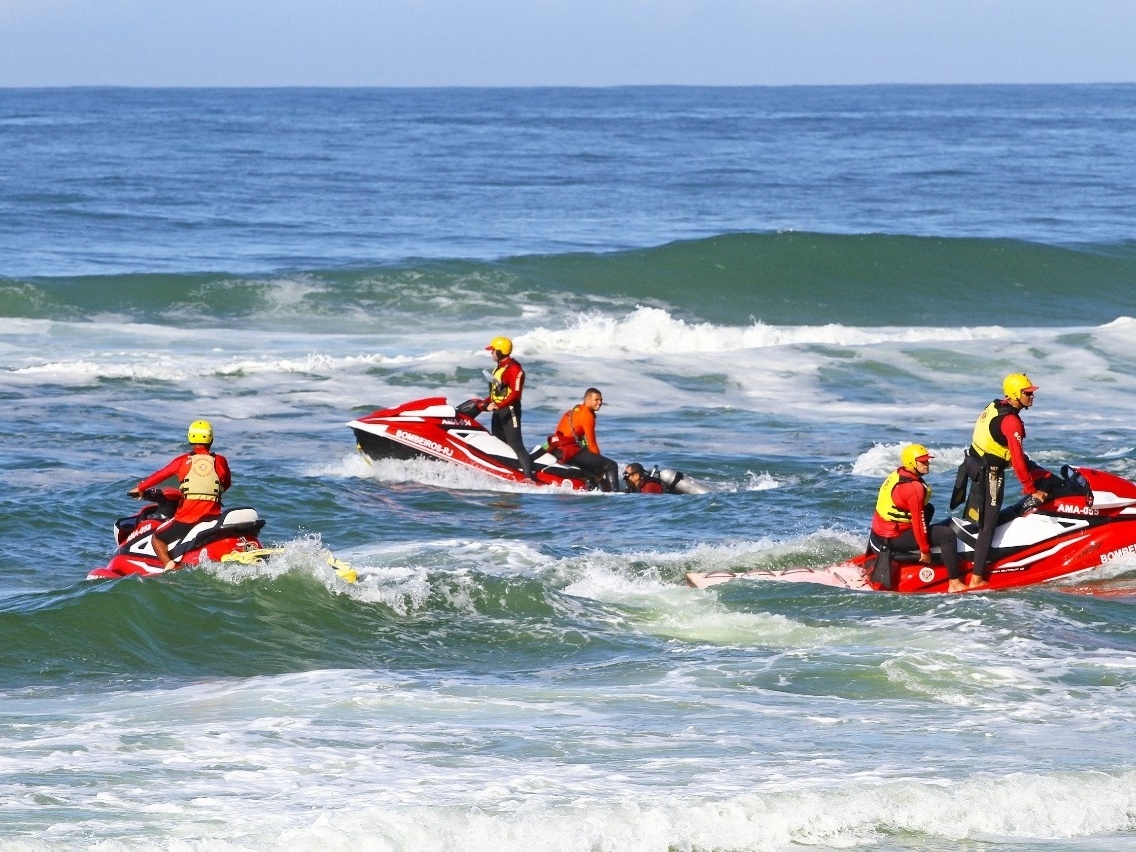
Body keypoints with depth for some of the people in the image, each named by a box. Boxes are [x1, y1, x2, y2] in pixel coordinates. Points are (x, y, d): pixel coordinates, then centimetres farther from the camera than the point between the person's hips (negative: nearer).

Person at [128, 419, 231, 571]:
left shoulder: (183, 460, 4)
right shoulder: (220, 461, 8)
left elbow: (160, 475, 12)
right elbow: (227, 484, 23)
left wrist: (139, 488, 27)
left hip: (187, 517, -2)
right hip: (213, 516, 2)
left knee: (158, 539, 13)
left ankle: (168, 563, -13)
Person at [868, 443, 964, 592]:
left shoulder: (898, 474, 5)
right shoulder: (915, 488, -23)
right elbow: (918, 522, -22)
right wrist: (925, 550, -13)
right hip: (894, 538, -9)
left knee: (928, 508, 28)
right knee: (948, 535, -14)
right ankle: (954, 583, -16)